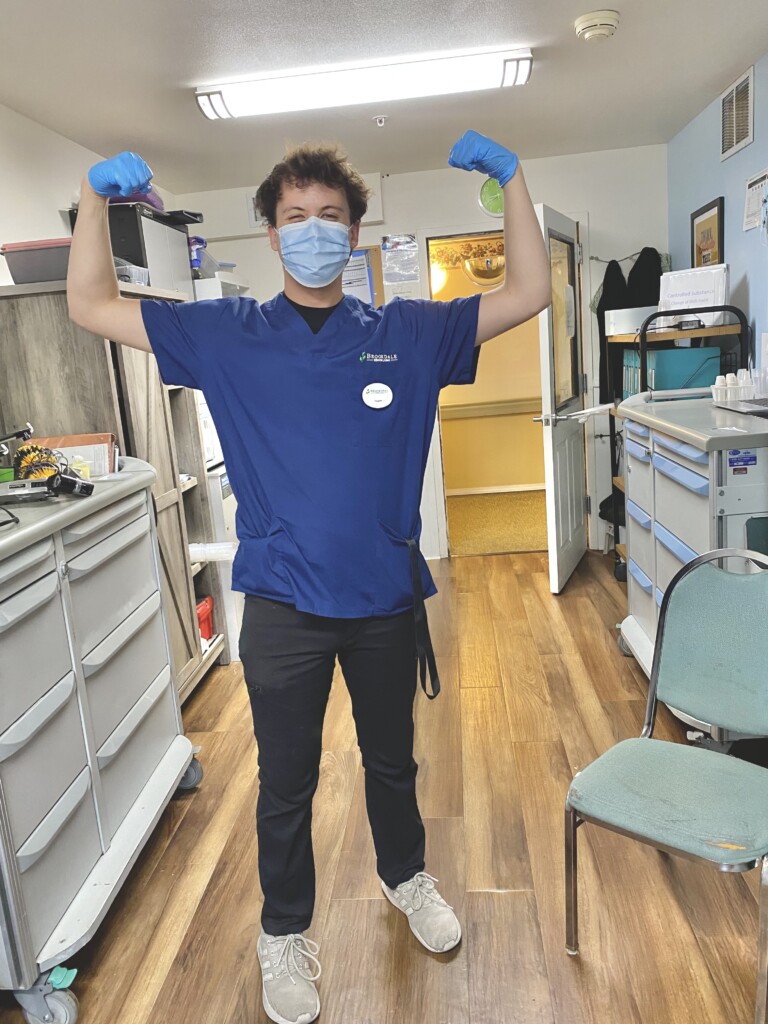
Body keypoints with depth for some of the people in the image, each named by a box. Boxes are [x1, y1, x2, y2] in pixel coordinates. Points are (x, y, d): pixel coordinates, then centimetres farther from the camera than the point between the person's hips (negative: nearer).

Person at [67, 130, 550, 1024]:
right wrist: (95, 196, -10)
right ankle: (283, 934, 42)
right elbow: (90, 308, 1)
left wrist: (510, 177, -4)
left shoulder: (407, 333, 0)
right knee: (286, 782, 16)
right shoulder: (228, 337, -1)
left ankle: (405, 876, 52)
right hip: (283, 605, -1)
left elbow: (527, 296, 2)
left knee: (392, 760, 23)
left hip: (387, 597, 1)